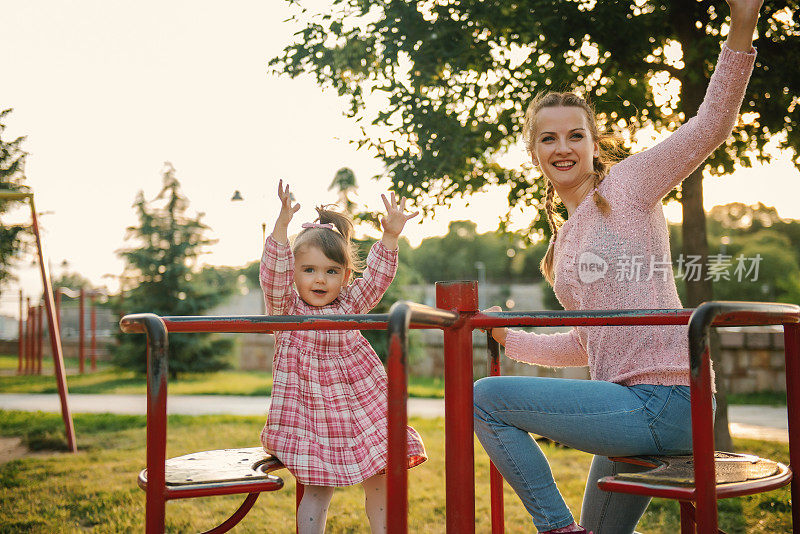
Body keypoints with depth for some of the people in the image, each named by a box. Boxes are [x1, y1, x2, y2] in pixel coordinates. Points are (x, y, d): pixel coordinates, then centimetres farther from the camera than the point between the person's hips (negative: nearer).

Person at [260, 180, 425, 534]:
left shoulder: (350, 305, 7)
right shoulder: (285, 308, -3)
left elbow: (375, 279, 0)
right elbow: (274, 274, -17)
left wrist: (390, 236, -13)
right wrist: (282, 226, -29)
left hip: (361, 409, 4)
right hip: (309, 414, -4)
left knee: (379, 481, 5)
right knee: (317, 490, -4)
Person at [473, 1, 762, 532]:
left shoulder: (627, 185, -2)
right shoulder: (566, 239, 19)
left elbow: (711, 124, -15)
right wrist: (510, 337, 22)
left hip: (660, 398, -9)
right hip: (636, 409, 9)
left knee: (485, 398, -9)